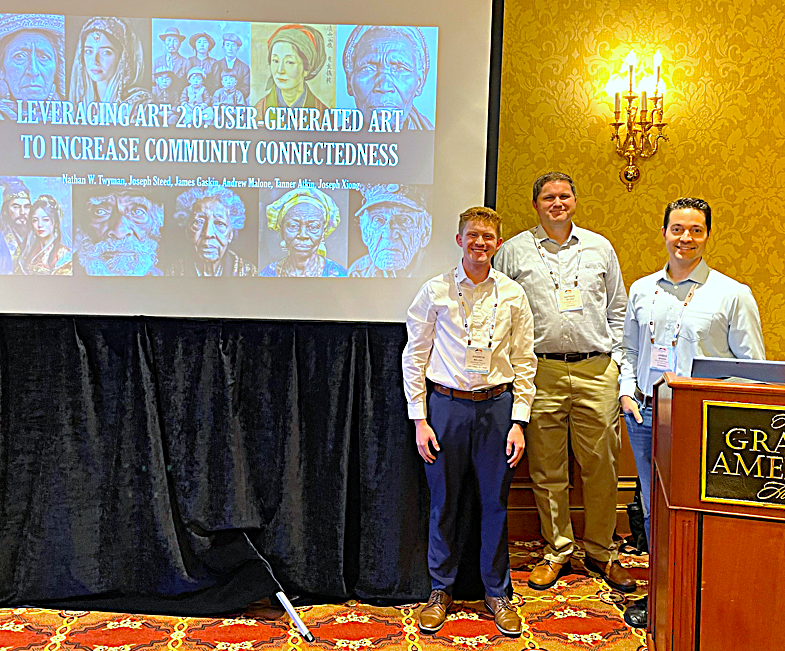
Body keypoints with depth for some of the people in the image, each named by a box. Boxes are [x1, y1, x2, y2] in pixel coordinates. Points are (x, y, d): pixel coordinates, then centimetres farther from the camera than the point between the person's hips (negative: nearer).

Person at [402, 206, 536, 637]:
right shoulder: (435, 291, -1)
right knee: (443, 503, 7)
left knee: (495, 503, 7)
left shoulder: (513, 295, 3)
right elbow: (414, 357, 2)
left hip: (496, 406, 1)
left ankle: (497, 593, 24)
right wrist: (420, 419, -3)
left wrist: (519, 420, 0)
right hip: (447, 404, -1)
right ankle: (440, 591, 24)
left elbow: (524, 362, 6)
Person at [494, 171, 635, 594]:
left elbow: (618, 308, 18)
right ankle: (558, 551, 16)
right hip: (541, 372, -1)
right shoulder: (515, 251, 7)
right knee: (547, 468, 3)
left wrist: (615, 356, 9)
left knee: (602, 464, 3)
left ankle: (601, 551, 17)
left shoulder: (599, 247, 14)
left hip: (597, 370, 1)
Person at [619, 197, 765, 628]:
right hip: (646, 415, 4)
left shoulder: (733, 295, -1)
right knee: (654, 508, 11)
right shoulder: (641, 290, 12)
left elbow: (752, 366, 0)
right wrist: (627, 392, 6)